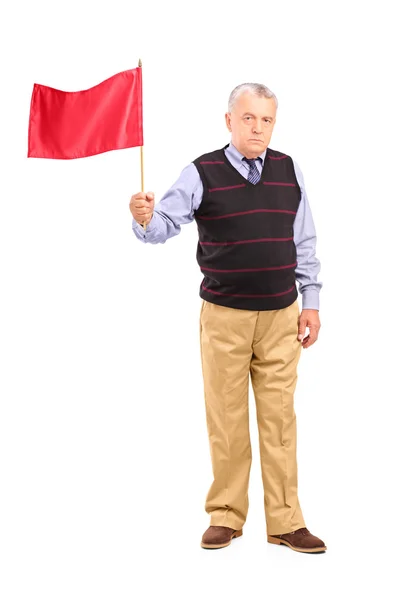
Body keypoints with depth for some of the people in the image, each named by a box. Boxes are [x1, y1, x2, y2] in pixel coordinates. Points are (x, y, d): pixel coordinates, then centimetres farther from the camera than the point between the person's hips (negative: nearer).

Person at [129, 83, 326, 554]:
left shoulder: (289, 170, 6)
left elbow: (303, 242, 10)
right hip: (224, 316, -2)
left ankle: (285, 520, 12)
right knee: (226, 420, 4)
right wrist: (144, 219, -34)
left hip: (281, 315, 2)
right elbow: (167, 223, -11)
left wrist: (312, 302, 8)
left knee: (279, 417, 4)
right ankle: (226, 516, 17)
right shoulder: (203, 173, -3)